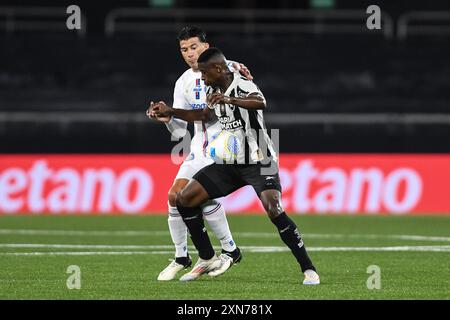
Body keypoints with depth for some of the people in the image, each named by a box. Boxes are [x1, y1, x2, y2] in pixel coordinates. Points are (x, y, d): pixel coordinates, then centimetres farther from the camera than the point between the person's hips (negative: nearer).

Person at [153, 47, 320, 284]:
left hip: (259, 161, -8)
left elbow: (260, 102, -43)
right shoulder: (214, 92, 6)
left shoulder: (244, 86, -19)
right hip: (230, 163, 8)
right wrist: (171, 112, 25)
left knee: (273, 210, -28)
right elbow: (205, 115, 29)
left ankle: (308, 269, -19)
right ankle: (206, 259, 14)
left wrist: (230, 100, -60)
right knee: (185, 199, 1)